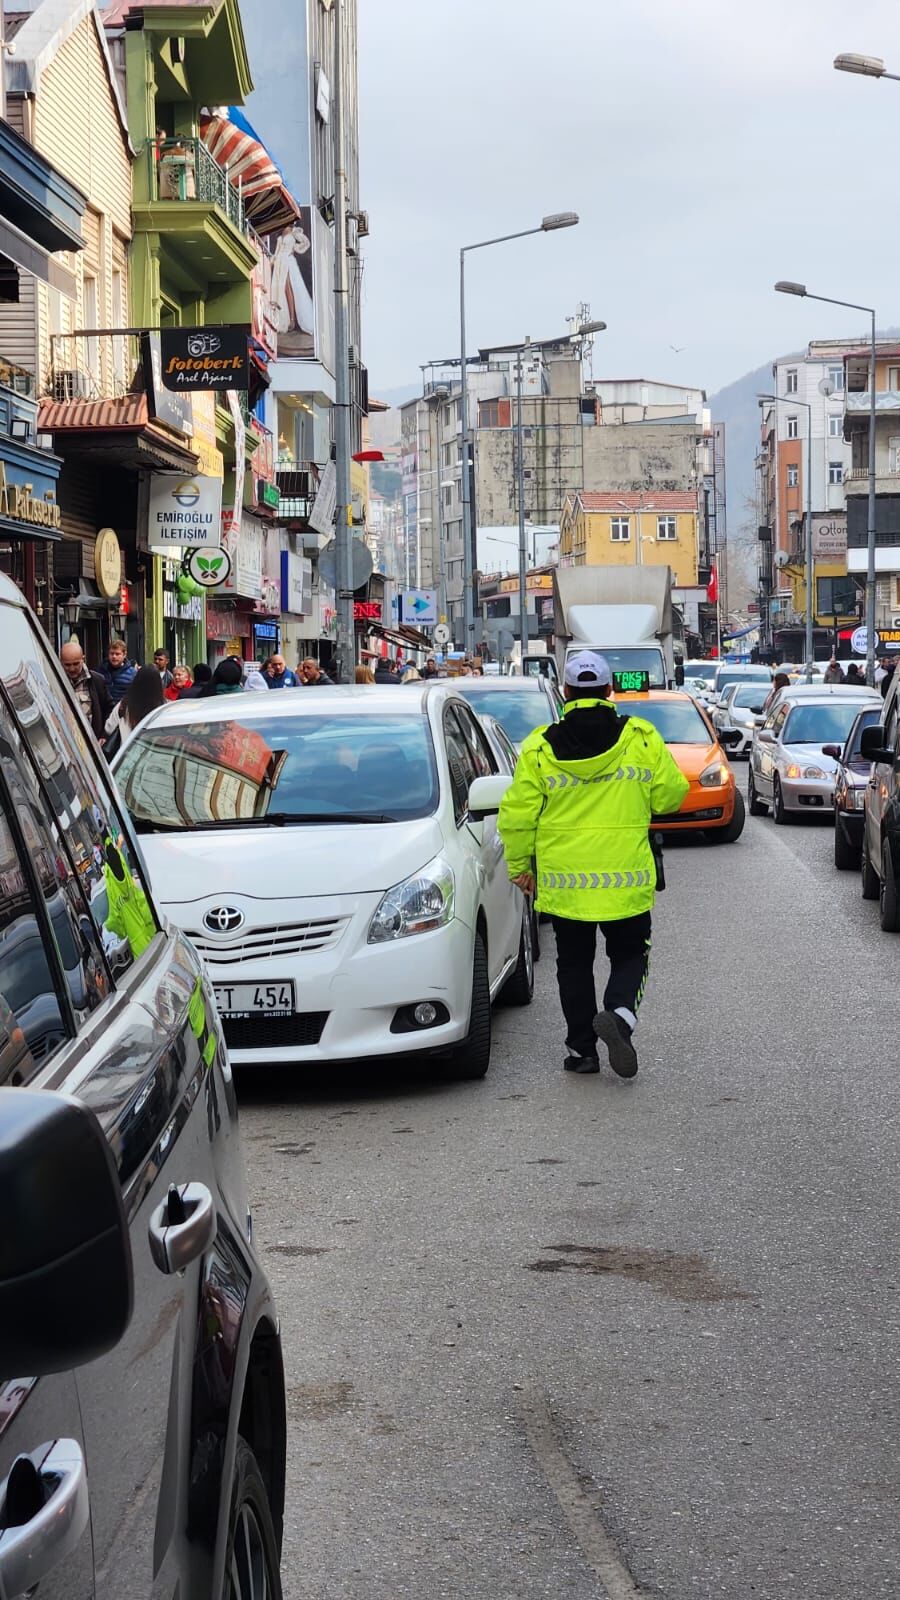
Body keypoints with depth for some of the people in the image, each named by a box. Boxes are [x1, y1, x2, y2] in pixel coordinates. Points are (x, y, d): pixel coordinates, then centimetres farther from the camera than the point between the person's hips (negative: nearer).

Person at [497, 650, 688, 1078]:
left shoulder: (540, 746, -3)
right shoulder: (640, 738, -4)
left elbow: (517, 814, -3)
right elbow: (671, 795, 2)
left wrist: (519, 865, 10)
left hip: (563, 881, 1)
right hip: (626, 880, -1)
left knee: (574, 963, 14)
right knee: (629, 955, 12)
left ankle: (582, 1049, 15)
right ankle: (619, 1014, -15)